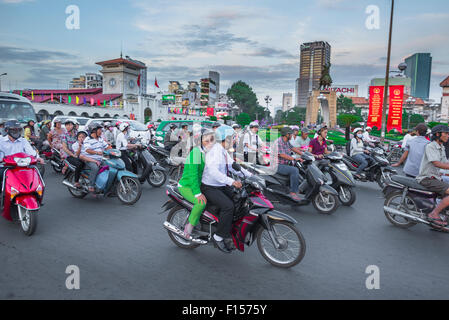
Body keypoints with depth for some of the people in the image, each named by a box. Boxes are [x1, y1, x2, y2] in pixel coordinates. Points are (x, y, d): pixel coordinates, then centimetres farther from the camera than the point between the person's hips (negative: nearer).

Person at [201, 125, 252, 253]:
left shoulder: (224, 152, 12)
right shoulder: (215, 151, -20)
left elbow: (233, 166, 16)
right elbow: (213, 171, -34)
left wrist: (250, 175, 5)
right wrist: (231, 181, -41)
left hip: (222, 186, 10)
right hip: (210, 188, -10)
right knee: (228, 206, -27)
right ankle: (218, 237, -13)